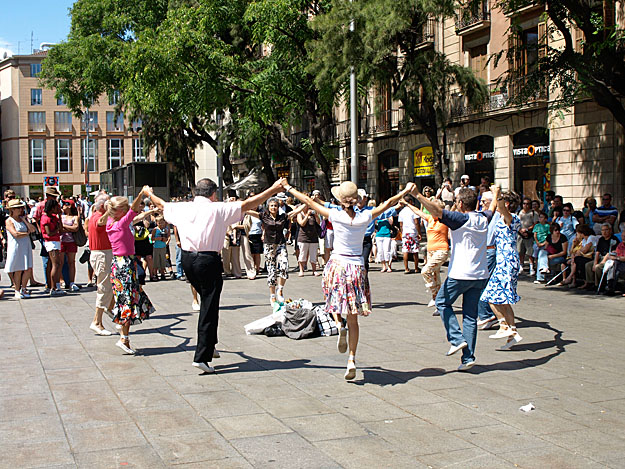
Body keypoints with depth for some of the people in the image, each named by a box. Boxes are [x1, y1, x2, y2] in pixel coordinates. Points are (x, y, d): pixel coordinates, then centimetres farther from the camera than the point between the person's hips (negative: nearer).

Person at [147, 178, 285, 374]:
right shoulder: (218, 209, -5)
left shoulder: (182, 208, 8)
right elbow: (247, 204, -7)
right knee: (209, 308, -1)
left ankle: (210, 345, 26)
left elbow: (162, 205, 28)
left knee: (207, 302, 22)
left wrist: (150, 194, 49)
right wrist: (273, 190, -3)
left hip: (187, 260, 6)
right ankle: (202, 357, -2)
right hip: (208, 260, -6)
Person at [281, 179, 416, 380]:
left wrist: (288, 188, 11)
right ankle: (352, 360, 3)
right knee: (353, 318, 8)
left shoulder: (336, 216, -10)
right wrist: (406, 190, 26)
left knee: (335, 301, 25)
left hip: (338, 264, -2)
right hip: (357, 267, 2)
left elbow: (309, 201, -1)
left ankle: (339, 324, -7)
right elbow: (388, 203, 10)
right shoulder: (365, 217, -5)